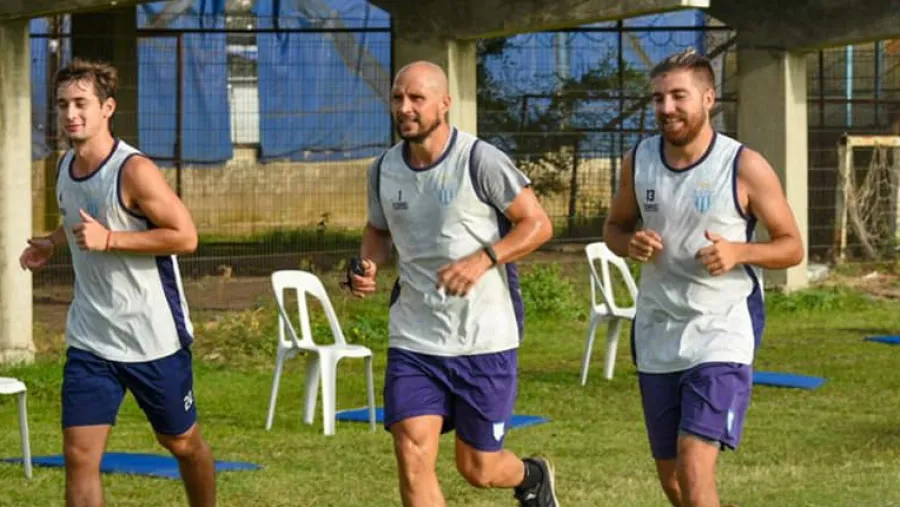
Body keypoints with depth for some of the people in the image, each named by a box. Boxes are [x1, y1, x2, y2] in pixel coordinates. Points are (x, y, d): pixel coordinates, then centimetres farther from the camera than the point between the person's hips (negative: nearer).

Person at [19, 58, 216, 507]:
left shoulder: (134, 171, -19)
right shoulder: (66, 167, 4)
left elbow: (186, 236, -21)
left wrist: (108, 239, -26)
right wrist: (52, 243, 10)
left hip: (154, 336, -5)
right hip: (90, 340, 5)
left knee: (182, 443, 14)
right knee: (79, 455, -6)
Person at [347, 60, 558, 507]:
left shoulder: (480, 161, -12)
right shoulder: (385, 169, 4)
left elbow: (538, 224, -9)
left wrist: (482, 260, -24)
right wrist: (367, 267, -1)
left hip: (484, 339, -4)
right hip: (413, 340, 4)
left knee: (478, 469, 7)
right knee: (413, 460, -12)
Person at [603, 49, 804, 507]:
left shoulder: (745, 167, -10)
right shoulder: (638, 161, 2)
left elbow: (791, 247, -3)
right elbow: (614, 227, 17)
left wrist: (739, 251, -23)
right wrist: (630, 243, -7)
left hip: (722, 333, -5)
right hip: (656, 334, 5)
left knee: (695, 470, -20)